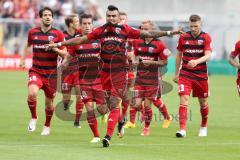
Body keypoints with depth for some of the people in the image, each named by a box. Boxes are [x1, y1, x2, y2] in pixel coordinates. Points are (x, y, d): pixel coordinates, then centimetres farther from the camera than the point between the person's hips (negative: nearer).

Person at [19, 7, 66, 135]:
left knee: (49, 103, 7)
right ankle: (33, 118, -2)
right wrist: (23, 59, 15)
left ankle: (47, 126, 34)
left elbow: (64, 53, -2)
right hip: (35, 71, 0)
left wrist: (55, 49, -21)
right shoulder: (33, 32, 4)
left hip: (51, 73, 0)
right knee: (32, 93, -27)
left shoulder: (58, 34, -3)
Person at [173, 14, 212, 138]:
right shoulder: (183, 37, 3)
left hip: (201, 75, 0)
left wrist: (197, 61, -34)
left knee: (203, 102, 11)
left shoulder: (206, 37, -4)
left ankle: (203, 127, 34)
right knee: (184, 99, -15)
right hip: (185, 74, 0)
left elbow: (208, 55, -15)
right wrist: (176, 73, 14)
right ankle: (182, 129, -21)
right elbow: (179, 55, 13)